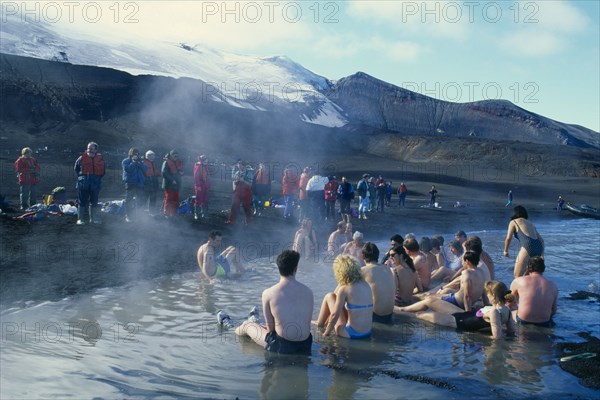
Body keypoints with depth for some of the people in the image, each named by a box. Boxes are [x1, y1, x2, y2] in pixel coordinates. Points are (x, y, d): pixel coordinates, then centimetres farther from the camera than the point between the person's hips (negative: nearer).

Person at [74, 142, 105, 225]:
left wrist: (98, 178, 10)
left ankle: (93, 218, 21)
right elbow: (76, 168, 12)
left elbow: (103, 169, 17)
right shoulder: (82, 158, -3)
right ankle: (80, 219, 4)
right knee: (82, 202, -1)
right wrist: (81, 176, 7)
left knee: (94, 202, 11)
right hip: (83, 184, -2)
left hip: (95, 184, 2)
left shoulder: (100, 159, 3)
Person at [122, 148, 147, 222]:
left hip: (139, 183, 4)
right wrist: (133, 162, -9)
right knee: (129, 200, -5)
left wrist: (140, 162, -8)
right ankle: (128, 216, -2)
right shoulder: (125, 161, 5)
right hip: (130, 182, -4)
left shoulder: (140, 162, 18)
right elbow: (128, 169, -14)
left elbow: (145, 169, 2)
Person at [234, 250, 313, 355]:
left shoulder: (268, 293, -13)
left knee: (246, 325, 23)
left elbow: (270, 328, -6)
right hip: (306, 346, 4)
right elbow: (307, 322, 4)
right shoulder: (308, 291, -4)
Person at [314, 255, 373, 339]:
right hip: (368, 332, 6)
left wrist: (326, 333, -3)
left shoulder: (344, 289, -14)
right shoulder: (366, 285, 3)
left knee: (329, 297, 8)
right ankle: (326, 323, 45)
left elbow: (335, 315, -15)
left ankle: (320, 323, 28)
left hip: (351, 333, -6)